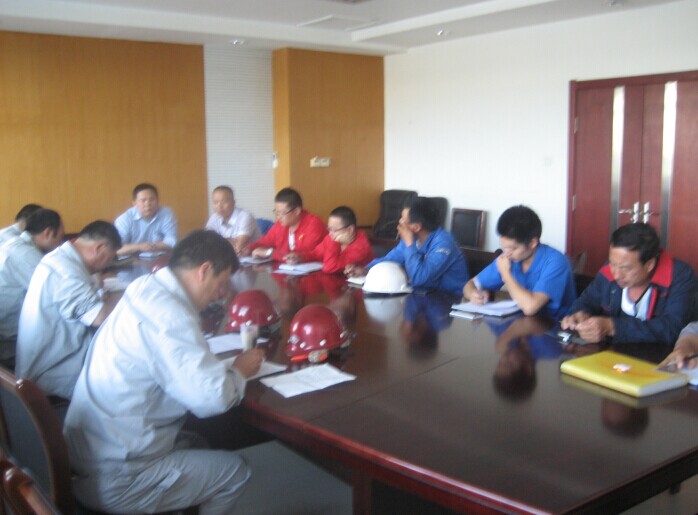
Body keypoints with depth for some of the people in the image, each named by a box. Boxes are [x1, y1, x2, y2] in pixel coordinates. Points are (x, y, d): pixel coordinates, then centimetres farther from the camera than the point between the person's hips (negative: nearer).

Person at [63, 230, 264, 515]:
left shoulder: (148, 290, 2)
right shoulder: (167, 314, -24)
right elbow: (213, 397, -28)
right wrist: (240, 371, -8)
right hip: (114, 477, -8)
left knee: (200, 445, 24)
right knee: (234, 470, 7)